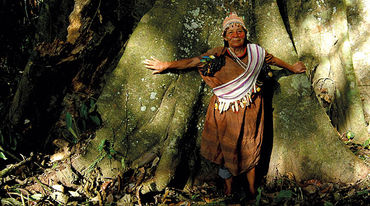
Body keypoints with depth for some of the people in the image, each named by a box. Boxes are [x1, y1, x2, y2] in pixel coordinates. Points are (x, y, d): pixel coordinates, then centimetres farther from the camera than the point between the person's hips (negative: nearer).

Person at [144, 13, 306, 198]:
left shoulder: (255, 51, -2)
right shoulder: (218, 55, -8)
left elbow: (273, 60, 17)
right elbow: (192, 62, -2)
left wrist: (292, 68, 31)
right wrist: (166, 66, -1)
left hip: (250, 112, 2)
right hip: (226, 113, -1)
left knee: (250, 151, 10)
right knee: (227, 150, 9)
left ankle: (253, 191, 27)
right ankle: (228, 192, 27)